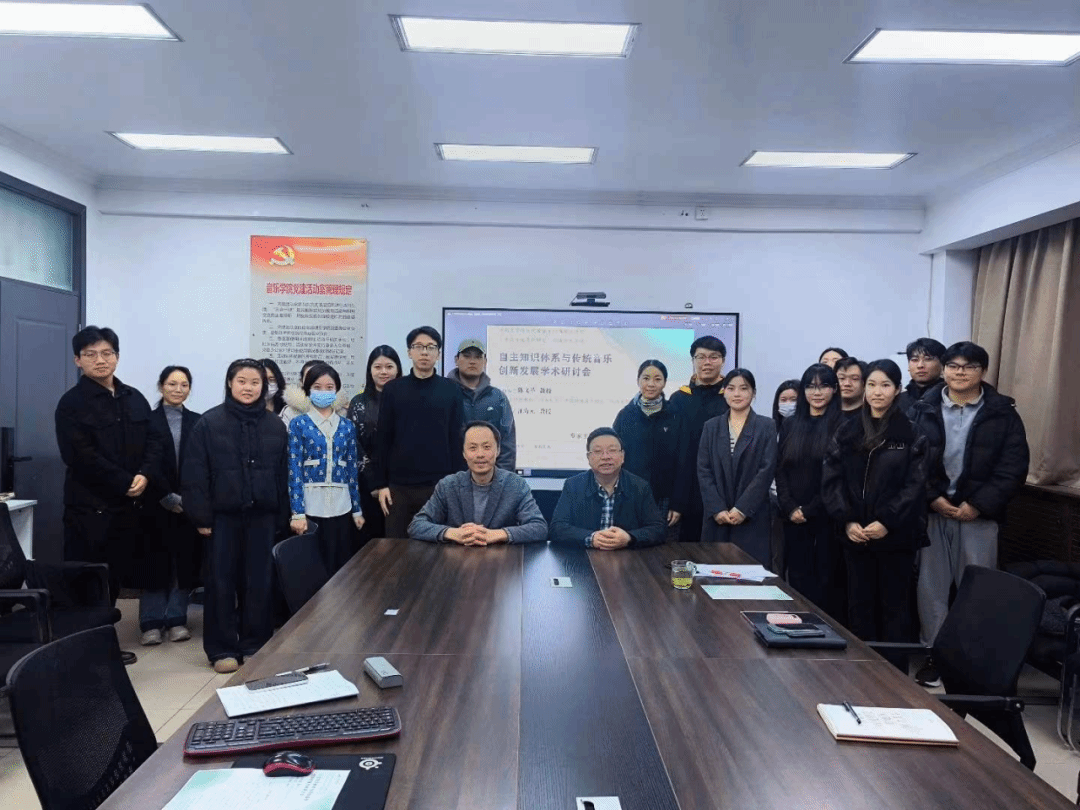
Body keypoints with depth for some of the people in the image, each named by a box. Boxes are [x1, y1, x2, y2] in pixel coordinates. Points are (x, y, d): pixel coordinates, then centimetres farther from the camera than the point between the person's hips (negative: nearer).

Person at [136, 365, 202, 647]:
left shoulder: (198, 422, 8)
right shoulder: (147, 420, 2)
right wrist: (168, 497, -11)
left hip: (189, 504, 2)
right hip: (157, 504, -2)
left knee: (185, 562, 4)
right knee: (155, 562, 0)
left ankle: (176, 619, 13)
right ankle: (151, 623, 9)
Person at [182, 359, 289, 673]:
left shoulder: (275, 426, 5)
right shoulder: (209, 422, -3)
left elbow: (283, 475, 7)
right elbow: (195, 474, -4)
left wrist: (282, 518, 4)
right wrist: (200, 516, -8)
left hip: (262, 516, 2)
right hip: (222, 515, -2)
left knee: (259, 582, 7)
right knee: (221, 582, 5)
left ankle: (255, 646, 20)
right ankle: (222, 649, 16)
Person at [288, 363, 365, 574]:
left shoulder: (347, 426, 9)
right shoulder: (298, 425, 0)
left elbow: (352, 469, 11)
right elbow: (294, 470, -5)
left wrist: (357, 509, 10)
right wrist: (297, 513, -11)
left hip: (342, 507, 3)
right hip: (310, 507, -3)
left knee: (342, 569, 6)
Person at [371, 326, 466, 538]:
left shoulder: (451, 390, 3)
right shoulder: (393, 390, 5)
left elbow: (458, 439, 2)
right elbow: (382, 439, 5)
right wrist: (381, 483, 0)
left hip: (441, 486, -1)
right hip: (399, 486, 1)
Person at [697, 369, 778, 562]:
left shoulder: (767, 426, 3)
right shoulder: (711, 426, 10)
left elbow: (767, 470, -5)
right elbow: (703, 470, 3)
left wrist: (743, 509, -12)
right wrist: (717, 509, -8)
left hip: (752, 517, -2)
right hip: (717, 517, 2)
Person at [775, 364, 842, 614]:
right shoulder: (790, 425, 12)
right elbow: (780, 470, 8)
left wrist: (810, 510, -10)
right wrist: (790, 509, -5)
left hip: (827, 517, -3)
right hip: (794, 518, 4)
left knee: (826, 580, 2)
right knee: (797, 579, 6)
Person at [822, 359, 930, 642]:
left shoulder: (913, 435, -2)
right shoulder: (847, 432, 6)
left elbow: (915, 485, -7)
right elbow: (831, 480, 1)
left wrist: (887, 522, -16)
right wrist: (847, 521, -10)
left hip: (896, 536, -2)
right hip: (855, 536, 3)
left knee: (894, 605, 7)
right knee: (859, 604, 10)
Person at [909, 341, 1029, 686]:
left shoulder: (1002, 413, 0)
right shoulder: (922, 409, 2)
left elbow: (1013, 467, -4)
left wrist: (979, 504, -11)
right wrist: (931, 498, -12)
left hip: (979, 514, -1)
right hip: (931, 511, 1)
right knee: (930, 587, 6)